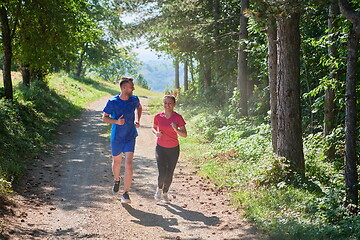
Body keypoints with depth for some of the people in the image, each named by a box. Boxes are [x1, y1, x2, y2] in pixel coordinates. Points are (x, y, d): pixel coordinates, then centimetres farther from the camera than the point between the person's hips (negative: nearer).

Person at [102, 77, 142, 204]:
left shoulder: (134, 100, -3)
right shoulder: (112, 102, -12)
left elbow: (139, 108, 20)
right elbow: (104, 117, -2)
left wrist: (137, 121, 5)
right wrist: (116, 121, -20)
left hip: (130, 137, 0)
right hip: (116, 138, 0)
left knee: (129, 165, -12)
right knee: (116, 162, 18)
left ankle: (126, 194, -7)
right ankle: (116, 180, 50)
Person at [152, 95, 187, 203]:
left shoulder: (178, 117, -11)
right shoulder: (158, 116, -6)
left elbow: (184, 134, -10)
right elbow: (154, 127, 13)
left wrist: (176, 129, -29)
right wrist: (156, 132, -10)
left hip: (173, 149, 0)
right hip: (160, 148, 0)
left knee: (169, 175, 7)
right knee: (162, 173, -12)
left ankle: (165, 193, 32)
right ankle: (159, 188, 20)